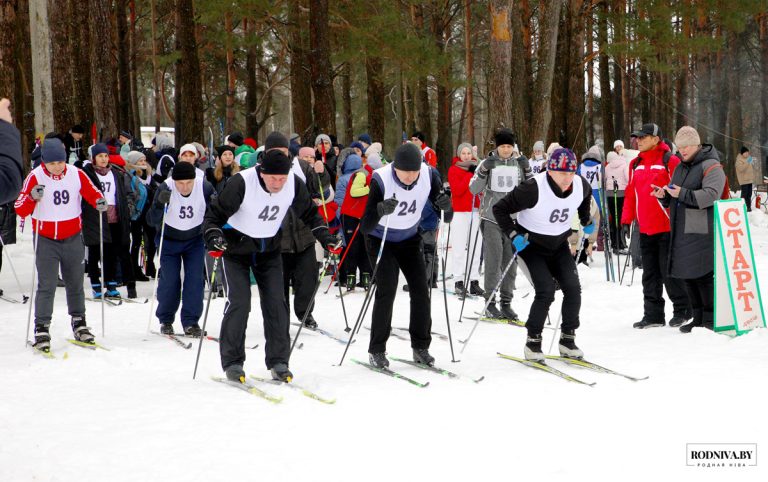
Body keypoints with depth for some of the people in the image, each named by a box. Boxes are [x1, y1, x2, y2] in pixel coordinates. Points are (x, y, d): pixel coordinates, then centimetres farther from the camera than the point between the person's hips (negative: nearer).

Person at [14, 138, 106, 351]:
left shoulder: (76, 174, -5)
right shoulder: (35, 177, -12)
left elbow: (92, 193, 8)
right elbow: (20, 209, -15)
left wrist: (100, 202, -15)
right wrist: (32, 196, -35)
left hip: (73, 238, 3)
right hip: (46, 240, -3)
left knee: (75, 283, 13)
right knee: (46, 285, -8)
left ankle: (79, 323, 27)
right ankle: (42, 329, -3)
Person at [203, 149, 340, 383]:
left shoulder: (294, 184, -17)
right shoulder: (242, 183, -28)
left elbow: (309, 213, 1)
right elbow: (215, 214, -20)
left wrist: (326, 238, -8)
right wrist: (214, 238, -36)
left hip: (270, 249, 3)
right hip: (237, 247, -3)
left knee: (276, 303, -3)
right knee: (239, 302, -11)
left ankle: (278, 361, 6)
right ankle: (232, 362, 1)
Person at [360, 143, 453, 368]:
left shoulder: (428, 176, -20)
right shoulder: (381, 179, -30)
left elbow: (446, 217, -13)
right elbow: (365, 227, -30)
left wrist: (446, 206, -36)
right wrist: (380, 211, -51)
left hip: (409, 239, 4)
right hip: (381, 239, -4)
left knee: (420, 289, -2)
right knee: (386, 290, -14)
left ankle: (420, 347, 11)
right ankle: (376, 350, -4)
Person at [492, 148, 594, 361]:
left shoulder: (581, 185, -13)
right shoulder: (534, 189, -30)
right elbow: (500, 209, -21)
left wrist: (586, 221, 13)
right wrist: (513, 235, -25)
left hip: (559, 244, 5)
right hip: (531, 245, -5)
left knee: (573, 288, -6)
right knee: (546, 290, -18)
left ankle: (567, 339, 9)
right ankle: (533, 341, -3)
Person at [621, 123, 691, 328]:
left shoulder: (670, 161, -9)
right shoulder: (636, 165, 12)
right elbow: (630, 193, 16)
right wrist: (626, 219, 11)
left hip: (667, 228, -7)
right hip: (645, 230, 7)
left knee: (669, 271, -1)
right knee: (650, 274, 10)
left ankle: (682, 309, 13)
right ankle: (653, 314, 17)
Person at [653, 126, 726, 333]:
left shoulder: (711, 166, -6)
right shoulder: (680, 168, 20)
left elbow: (711, 194, -20)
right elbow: (674, 199, 26)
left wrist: (683, 193, -25)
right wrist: (664, 195, 3)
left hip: (701, 232, -8)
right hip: (681, 231, 8)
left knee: (703, 275, -8)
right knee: (687, 276, 9)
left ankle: (710, 318, 0)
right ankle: (698, 317, 18)